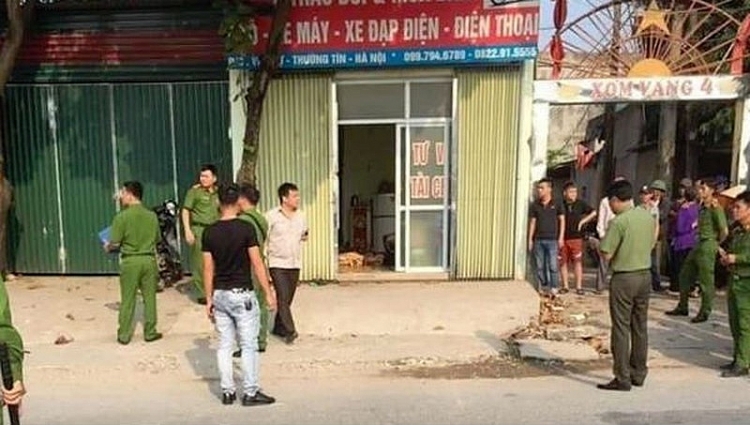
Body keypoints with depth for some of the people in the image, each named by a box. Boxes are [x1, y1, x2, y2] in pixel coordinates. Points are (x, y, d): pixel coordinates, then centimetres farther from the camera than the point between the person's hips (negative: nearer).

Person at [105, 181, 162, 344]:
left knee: (127, 300, 8)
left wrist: (107, 247, 11)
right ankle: (150, 332, 17)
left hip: (130, 261, -2)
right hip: (149, 259, 3)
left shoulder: (122, 217, -11)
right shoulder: (152, 215, 1)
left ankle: (124, 335, 16)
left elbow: (115, 243, -10)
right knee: (149, 298, 10)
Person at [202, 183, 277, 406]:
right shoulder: (245, 228, -12)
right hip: (242, 295, -4)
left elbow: (208, 268, 3)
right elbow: (257, 263, -12)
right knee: (249, 345, 5)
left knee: (224, 345, 12)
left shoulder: (210, 232, 1)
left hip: (220, 295, 5)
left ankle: (227, 392, 19)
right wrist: (268, 293, -5)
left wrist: (209, 299, 11)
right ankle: (250, 393, 11)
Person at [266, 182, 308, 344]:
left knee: (288, 299, 11)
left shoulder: (300, 216, 8)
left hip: (295, 264, 5)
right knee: (283, 297, -12)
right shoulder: (271, 216, -8)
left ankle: (279, 328, 26)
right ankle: (290, 331, -7)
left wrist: (304, 237, 5)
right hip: (277, 264, -5)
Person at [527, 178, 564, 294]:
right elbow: (532, 222, 10)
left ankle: (554, 288, 2)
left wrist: (561, 237, -3)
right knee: (540, 266, 8)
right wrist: (530, 239, 7)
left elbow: (562, 220, 3)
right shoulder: (535, 205, 7)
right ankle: (543, 286, 18)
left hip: (552, 239, -3)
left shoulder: (556, 204, 0)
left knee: (552, 265, -6)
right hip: (538, 240, 3)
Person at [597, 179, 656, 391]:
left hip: (624, 277, -7)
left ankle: (622, 379, 4)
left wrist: (596, 244, 3)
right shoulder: (649, 217, 5)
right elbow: (650, 244, 17)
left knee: (621, 328, 0)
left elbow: (607, 254, -16)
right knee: (640, 327, 15)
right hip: (645, 274, 7)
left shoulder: (619, 221, -17)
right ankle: (638, 373, 25)